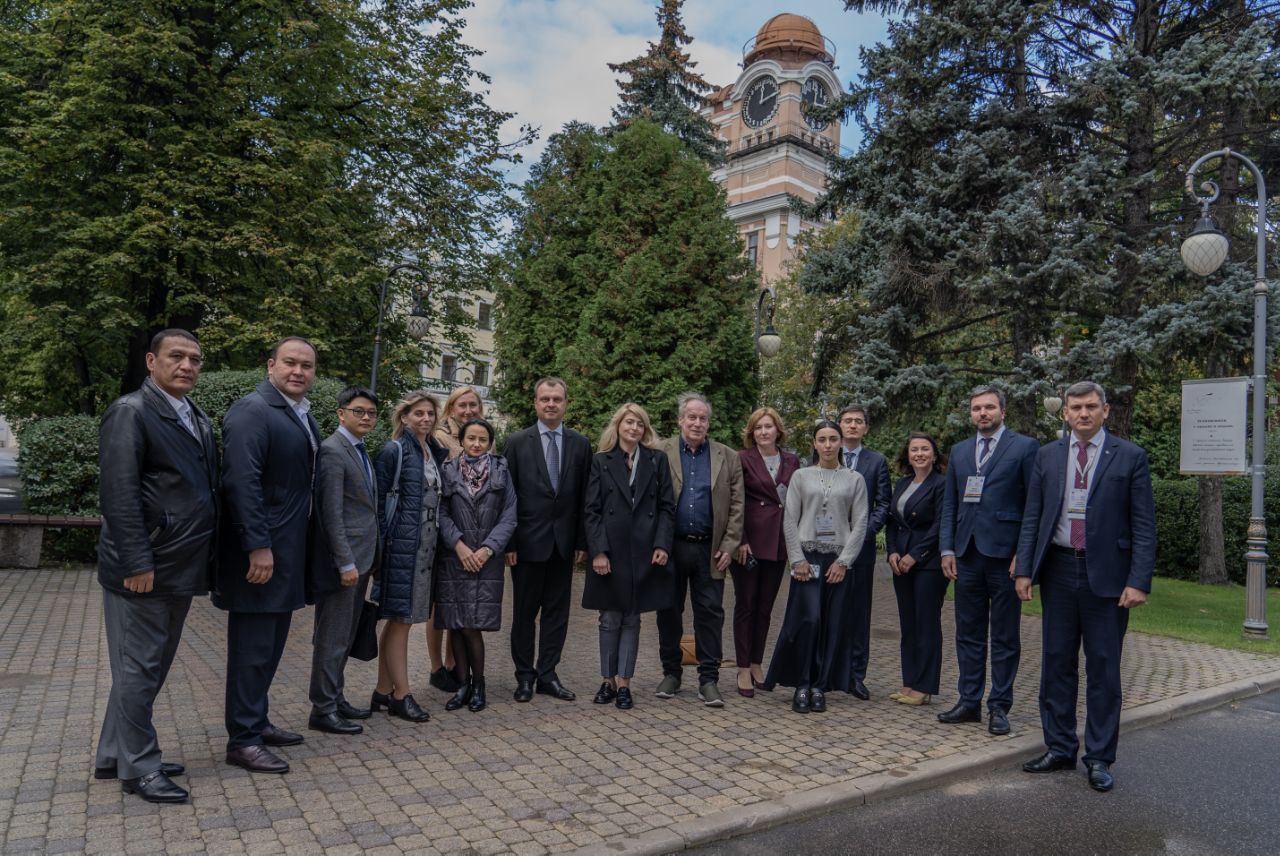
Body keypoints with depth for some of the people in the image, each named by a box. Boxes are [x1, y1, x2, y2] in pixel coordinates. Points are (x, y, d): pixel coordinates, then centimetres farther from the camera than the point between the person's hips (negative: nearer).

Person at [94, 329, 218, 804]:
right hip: (143, 569, -9)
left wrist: (207, 555, 12)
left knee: (153, 666, 18)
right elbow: (119, 494, -18)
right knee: (138, 669, 3)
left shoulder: (198, 419, 14)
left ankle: (114, 755, 33)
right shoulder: (131, 412, -11)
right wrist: (136, 563, -21)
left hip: (180, 569, 9)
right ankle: (138, 767, 17)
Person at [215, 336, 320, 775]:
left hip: (287, 553, 9)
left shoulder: (305, 417, 14)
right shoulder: (252, 411, -14)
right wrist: (258, 547, -24)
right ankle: (242, 740, 11)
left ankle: (257, 722, 31)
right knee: (252, 648, 0)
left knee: (271, 644, 18)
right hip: (260, 552, -9)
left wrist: (287, 549, 15)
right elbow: (241, 483, -21)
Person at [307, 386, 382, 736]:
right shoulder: (332, 451, -13)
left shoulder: (361, 451, 15)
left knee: (346, 636, 16)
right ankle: (323, 710, 9)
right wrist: (345, 563, -20)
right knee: (332, 638, 0)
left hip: (362, 557, 9)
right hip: (343, 558, -9)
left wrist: (371, 557, 13)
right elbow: (331, 513, -18)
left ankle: (335, 698, 27)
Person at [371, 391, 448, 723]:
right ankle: (401, 696, 5)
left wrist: (439, 539, 11)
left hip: (427, 545, 7)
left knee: (398, 619, 12)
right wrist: (383, 542, -10)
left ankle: (383, 691, 20)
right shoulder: (394, 451, -7)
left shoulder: (436, 452, 13)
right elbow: (379, 498, -7)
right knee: (401, 617, -3)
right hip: (402, 544, -7)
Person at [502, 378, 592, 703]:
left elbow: (584, 496, 6)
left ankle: (547, 675, 19)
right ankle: (525, 676, 19)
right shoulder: (517, 442, -1)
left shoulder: (580, 444, 6)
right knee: (524, 611, 7)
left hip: (564, 542, 2)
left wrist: (582, 541, 1)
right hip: (528, 541, -2)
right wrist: (508, 542, -7)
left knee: (557, 611, 8)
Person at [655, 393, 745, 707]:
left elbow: (737, 505, 4)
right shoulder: (660, 453, 2)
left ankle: (708, 680, 9)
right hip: (670, 547, 0)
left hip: (709, 549, 0)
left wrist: (729, 546, -3)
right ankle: (671, 673, 23)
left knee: (710, 613, 1)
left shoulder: (728, 458, 6)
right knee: (669, 612, 9)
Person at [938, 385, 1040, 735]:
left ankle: (999, 707, 14)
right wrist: (947, 549, 5)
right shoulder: (959, 451, 13)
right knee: (968, 633, 11)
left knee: (1005, 637, 5)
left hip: (1004, 554, -5)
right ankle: (970, 702, 20)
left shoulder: (1025, 447, -1)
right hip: (967, 554, 5)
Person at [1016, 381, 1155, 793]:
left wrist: (1139, 581, -11)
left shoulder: (1130, 457, -1)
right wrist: (1025, 570, 1)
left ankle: (1099, 759, 17)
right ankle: (1060, 749, 23)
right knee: (1057, 664, 10)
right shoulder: (1047, 456, 8)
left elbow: (1143, 525, -3)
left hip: (1106, 574, -3)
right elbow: (1032, 517, 8)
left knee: (1103, 669, 5)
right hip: (1058, 570, 3)